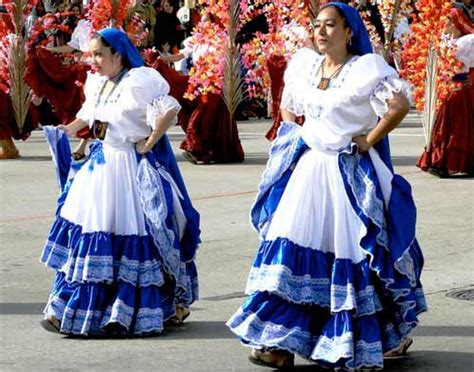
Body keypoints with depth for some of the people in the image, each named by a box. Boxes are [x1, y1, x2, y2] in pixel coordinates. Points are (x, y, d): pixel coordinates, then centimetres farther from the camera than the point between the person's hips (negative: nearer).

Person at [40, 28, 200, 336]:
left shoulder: (140, 81, -16)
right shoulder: (96, 83, 9)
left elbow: (170, 110, -22)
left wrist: (148, 143, -18)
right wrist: (71, 128, 10)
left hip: (135, 166, -8)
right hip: (104, 161, 8)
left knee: (135, 236, -5)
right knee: (86, 231, 8)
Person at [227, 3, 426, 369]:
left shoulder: (367, 68, -9)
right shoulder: (304, 64, 9)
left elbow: (400, 105, -22)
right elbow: (288, 108, 25)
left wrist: (369, 141, -16)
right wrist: (300, 136, 10)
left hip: (350, 174, -6)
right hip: (308, 168, 6)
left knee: (353, 253, -2)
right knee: (295, 248, 1)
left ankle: (392, 336, 14)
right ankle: (281, 341, 5)